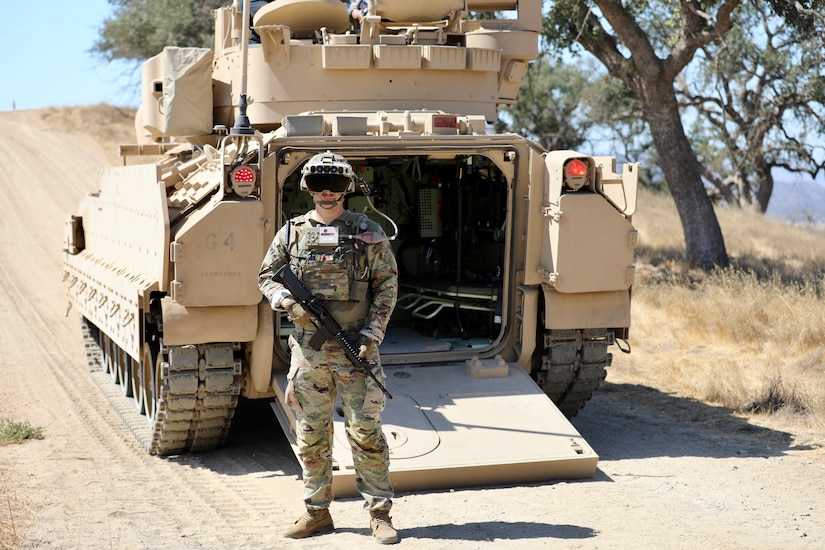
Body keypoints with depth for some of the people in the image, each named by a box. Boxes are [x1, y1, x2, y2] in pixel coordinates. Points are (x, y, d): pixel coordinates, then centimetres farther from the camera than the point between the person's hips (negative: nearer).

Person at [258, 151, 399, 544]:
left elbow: (387, 285, 2)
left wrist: (373, 331, -9)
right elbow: (266, 274, 14)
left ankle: (380, 512, 6)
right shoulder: (292, 232, 7)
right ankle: (317, 512, 19)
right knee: (311, 436, 8)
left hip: (356, 349, -2)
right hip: (308, 349, 2)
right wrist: (283, 299, -7)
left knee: (366, 432, -2)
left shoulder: (369, 233, 2)